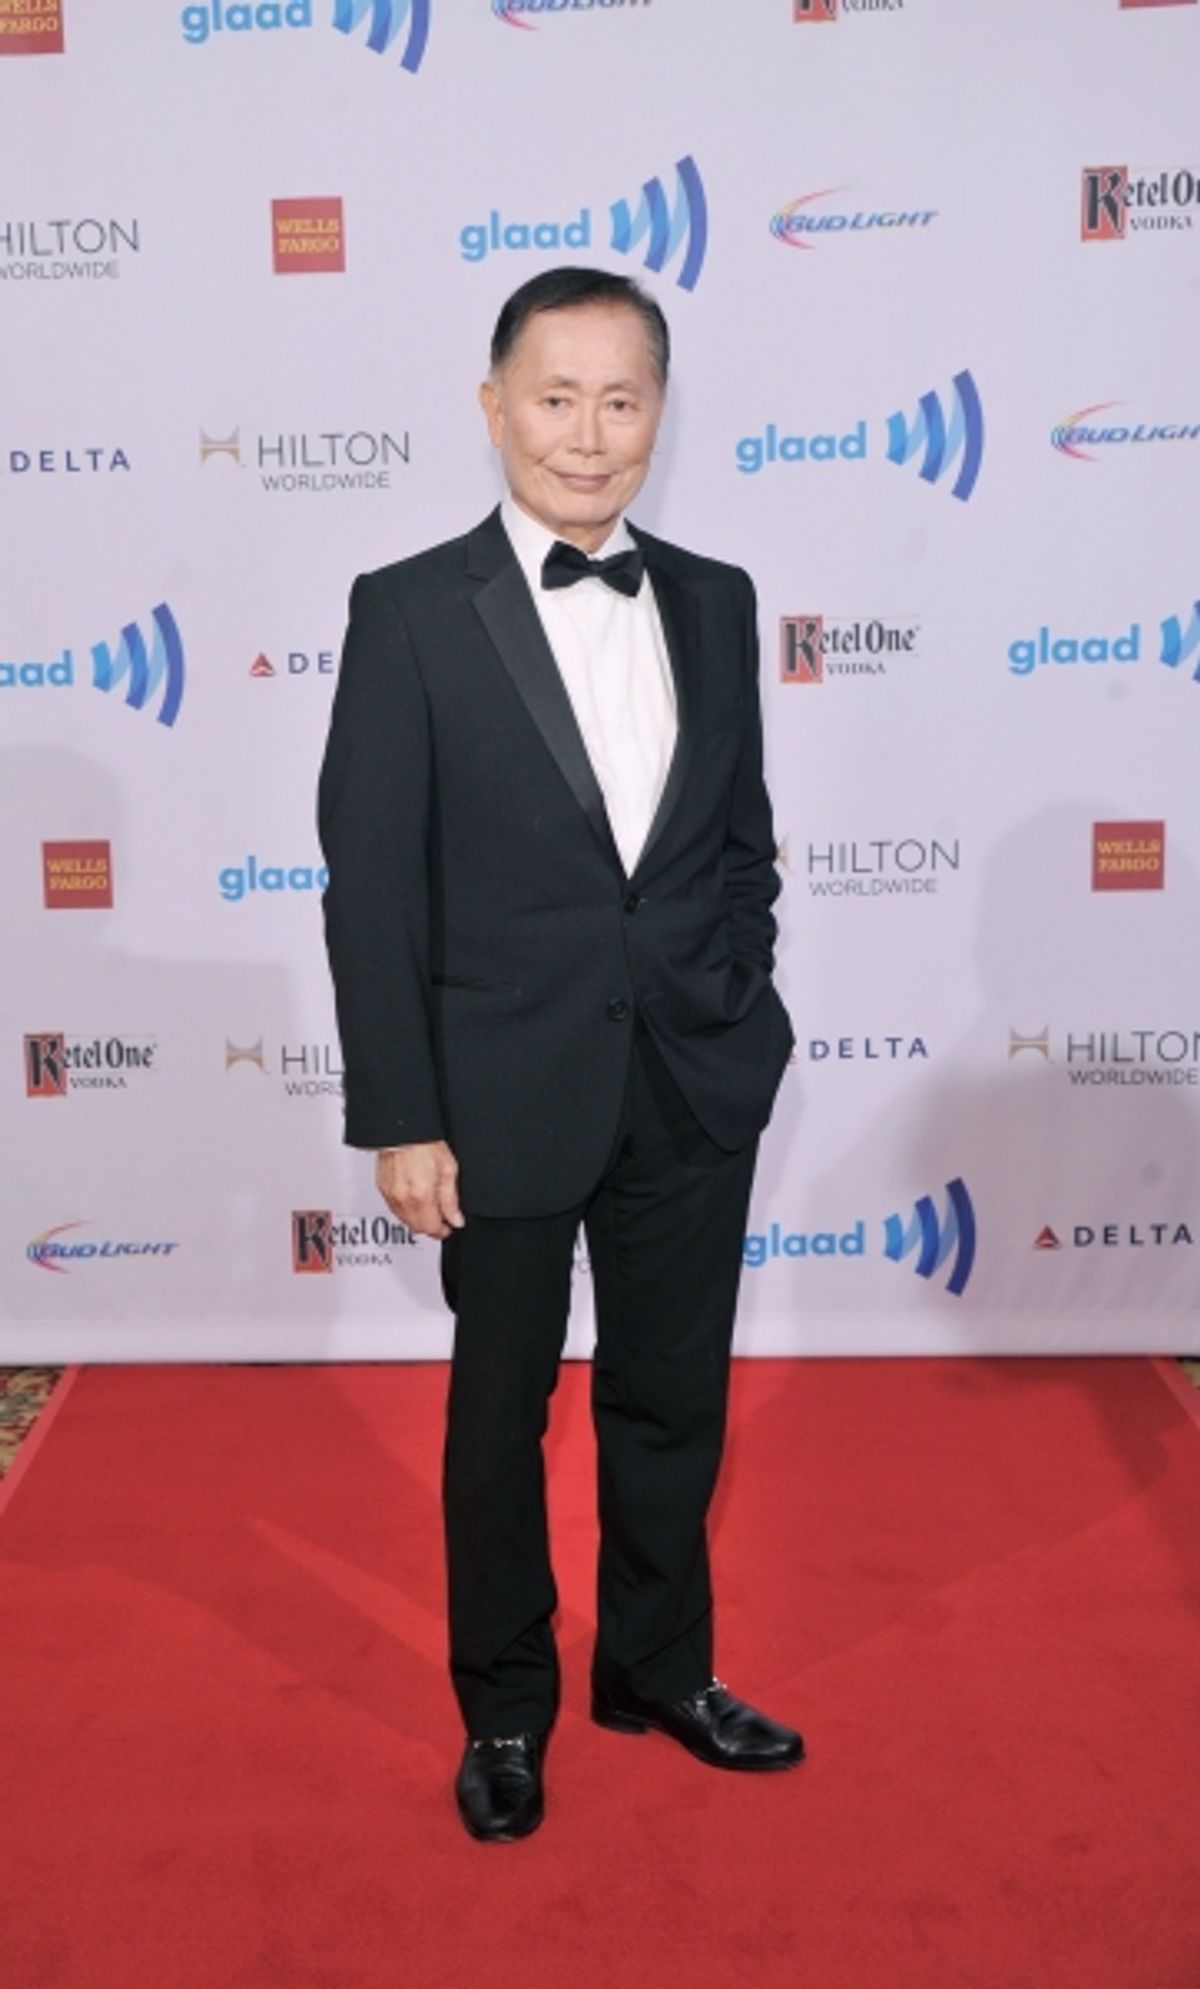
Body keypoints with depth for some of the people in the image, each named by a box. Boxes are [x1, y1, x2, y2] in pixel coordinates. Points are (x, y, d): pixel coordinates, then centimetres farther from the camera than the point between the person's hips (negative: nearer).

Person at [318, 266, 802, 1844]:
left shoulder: (715, 602, 4)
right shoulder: (410, 612, -9)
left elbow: (744, 842, 11)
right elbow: (371, 886, -10)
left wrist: (746, 1033, 7)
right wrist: (400, 1120, -12)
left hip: (697, 1094, 4)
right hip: (510, 1100, -3)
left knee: (673, 1403, 18)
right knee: (501, 1416, 14)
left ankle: (660, 1669, 41)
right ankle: (505, 1709, 36)